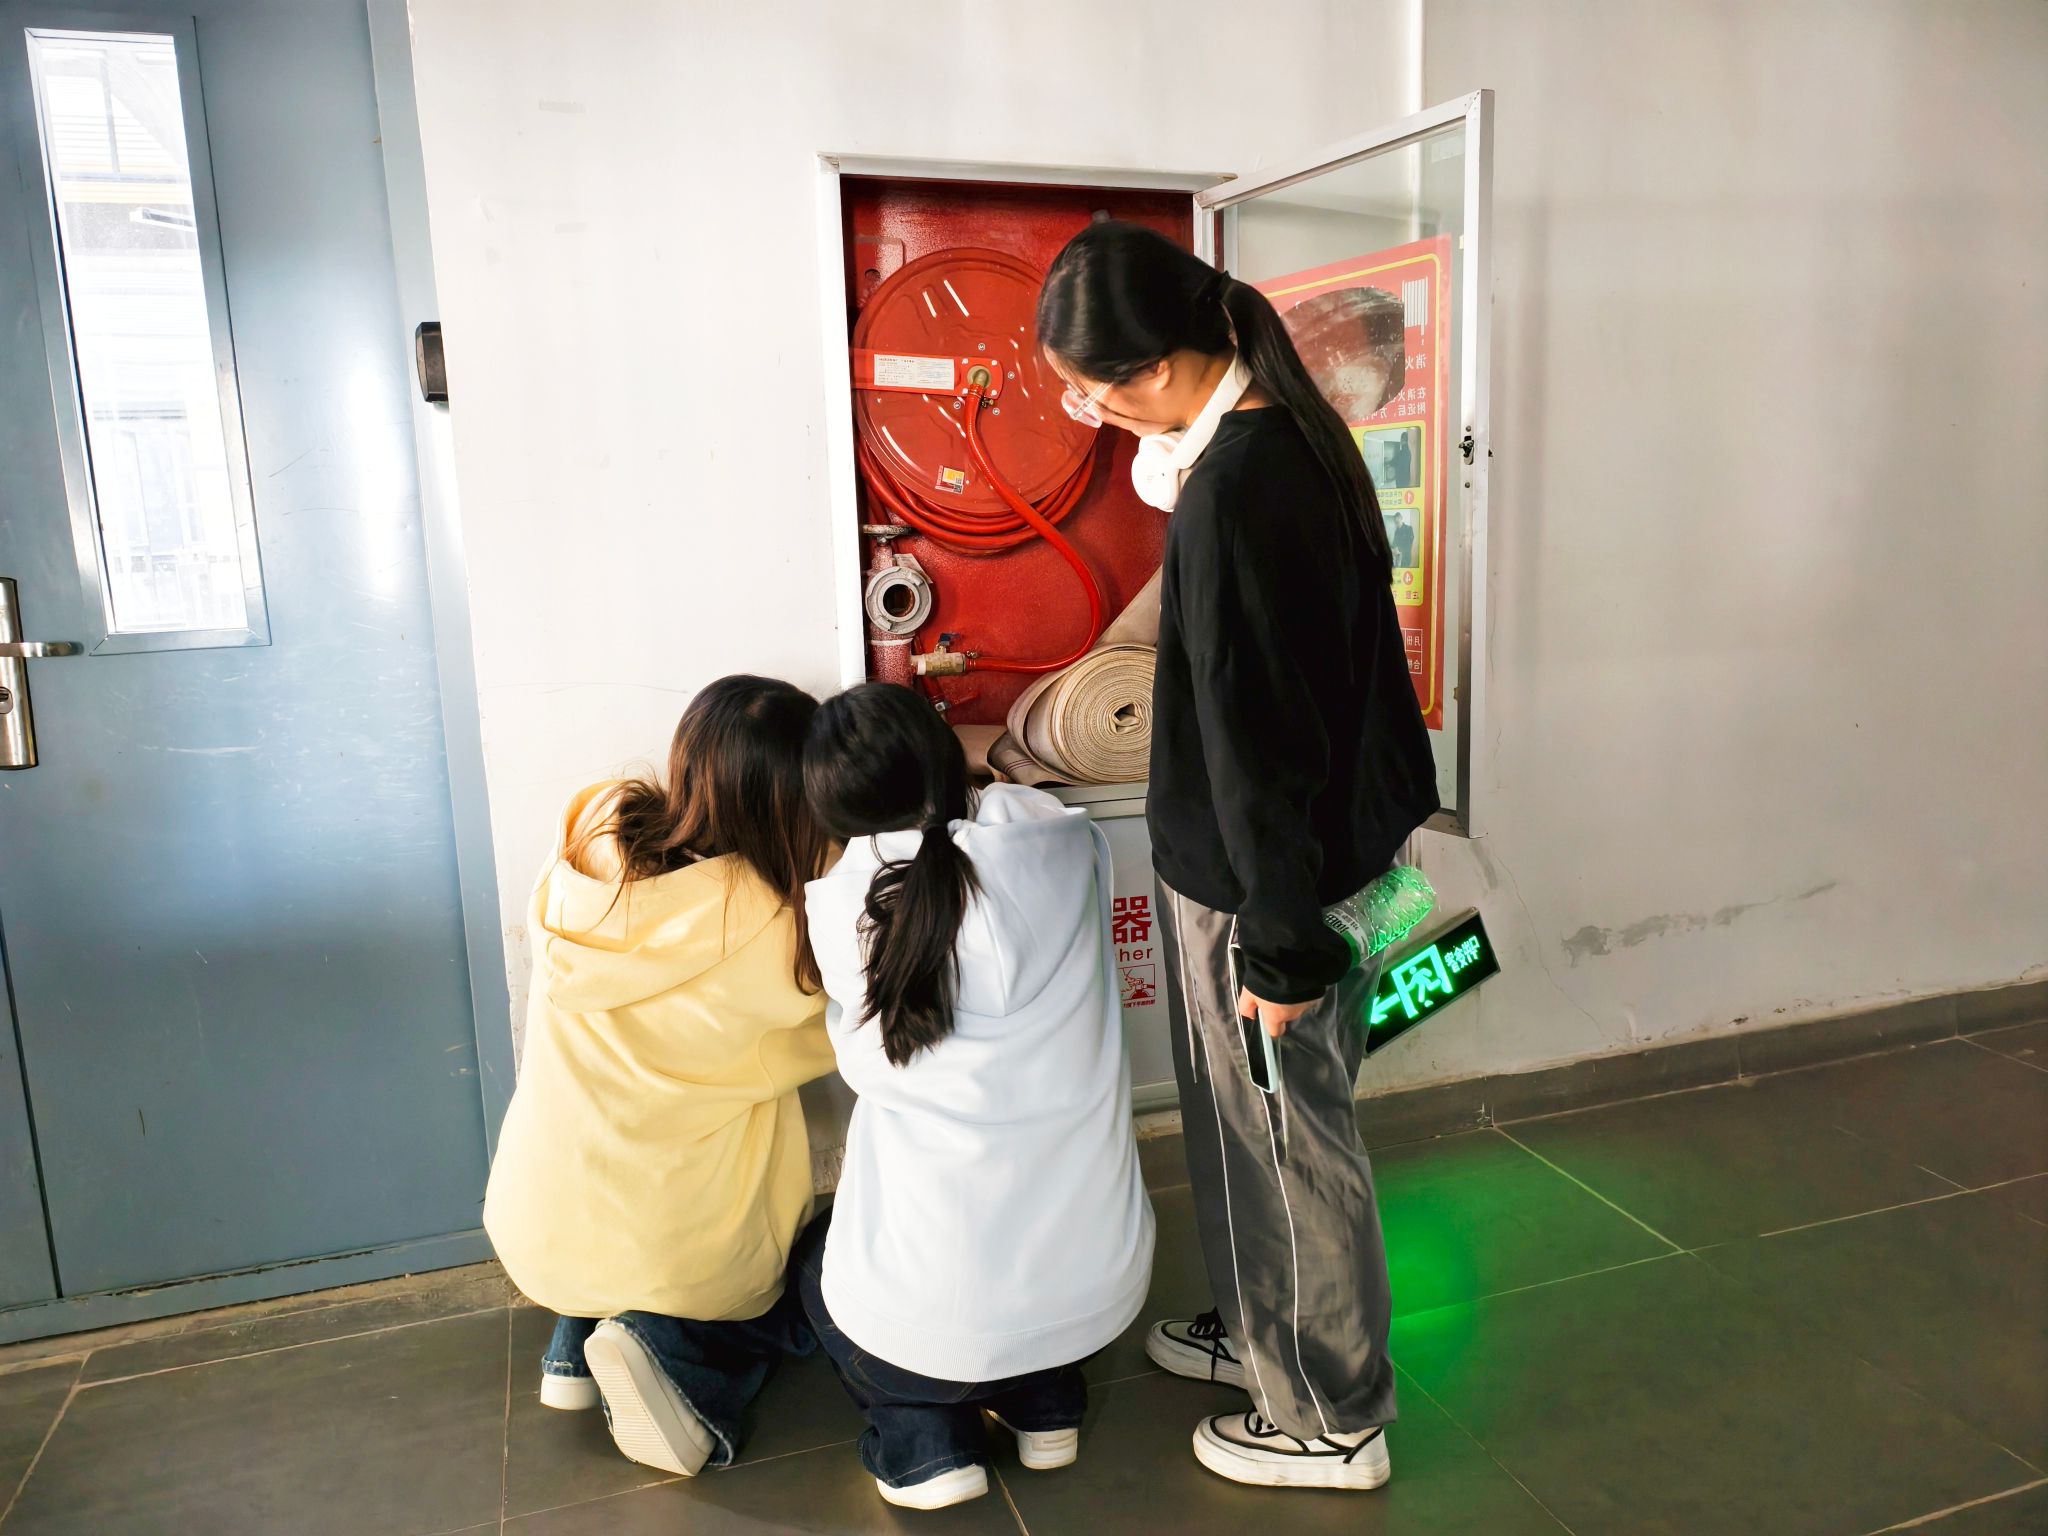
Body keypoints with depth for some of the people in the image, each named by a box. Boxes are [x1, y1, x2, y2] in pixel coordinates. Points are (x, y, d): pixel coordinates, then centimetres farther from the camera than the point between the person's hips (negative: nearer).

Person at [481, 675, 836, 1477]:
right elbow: (817, 1040, -7)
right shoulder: (761, 923, -28)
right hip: (662, 1241, -6)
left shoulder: (595, 831, -13)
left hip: (539, 1223, 6)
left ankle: (577, 1347, 19)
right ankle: (673, 1351, -1)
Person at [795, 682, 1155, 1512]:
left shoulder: (839, 909, -13)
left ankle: (923, 1439, 12)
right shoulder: (1065, 843, -11)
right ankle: (1046, 1403, 22)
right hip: (1103, 1286, 3)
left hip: (933, 1315, -2)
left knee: (816, 1256, 31)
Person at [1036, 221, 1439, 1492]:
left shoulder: (1234, 482, -26)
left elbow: (1260, 734, -24)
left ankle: (1329, 1421, 33)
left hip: (1260, 878, -9)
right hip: (1334, 845, 9)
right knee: (1263, 1130, 24)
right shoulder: (1290, 430, 4)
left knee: (1283, 1143, 10)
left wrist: (1280, 941, -16)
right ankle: (1264, 1330, 47)